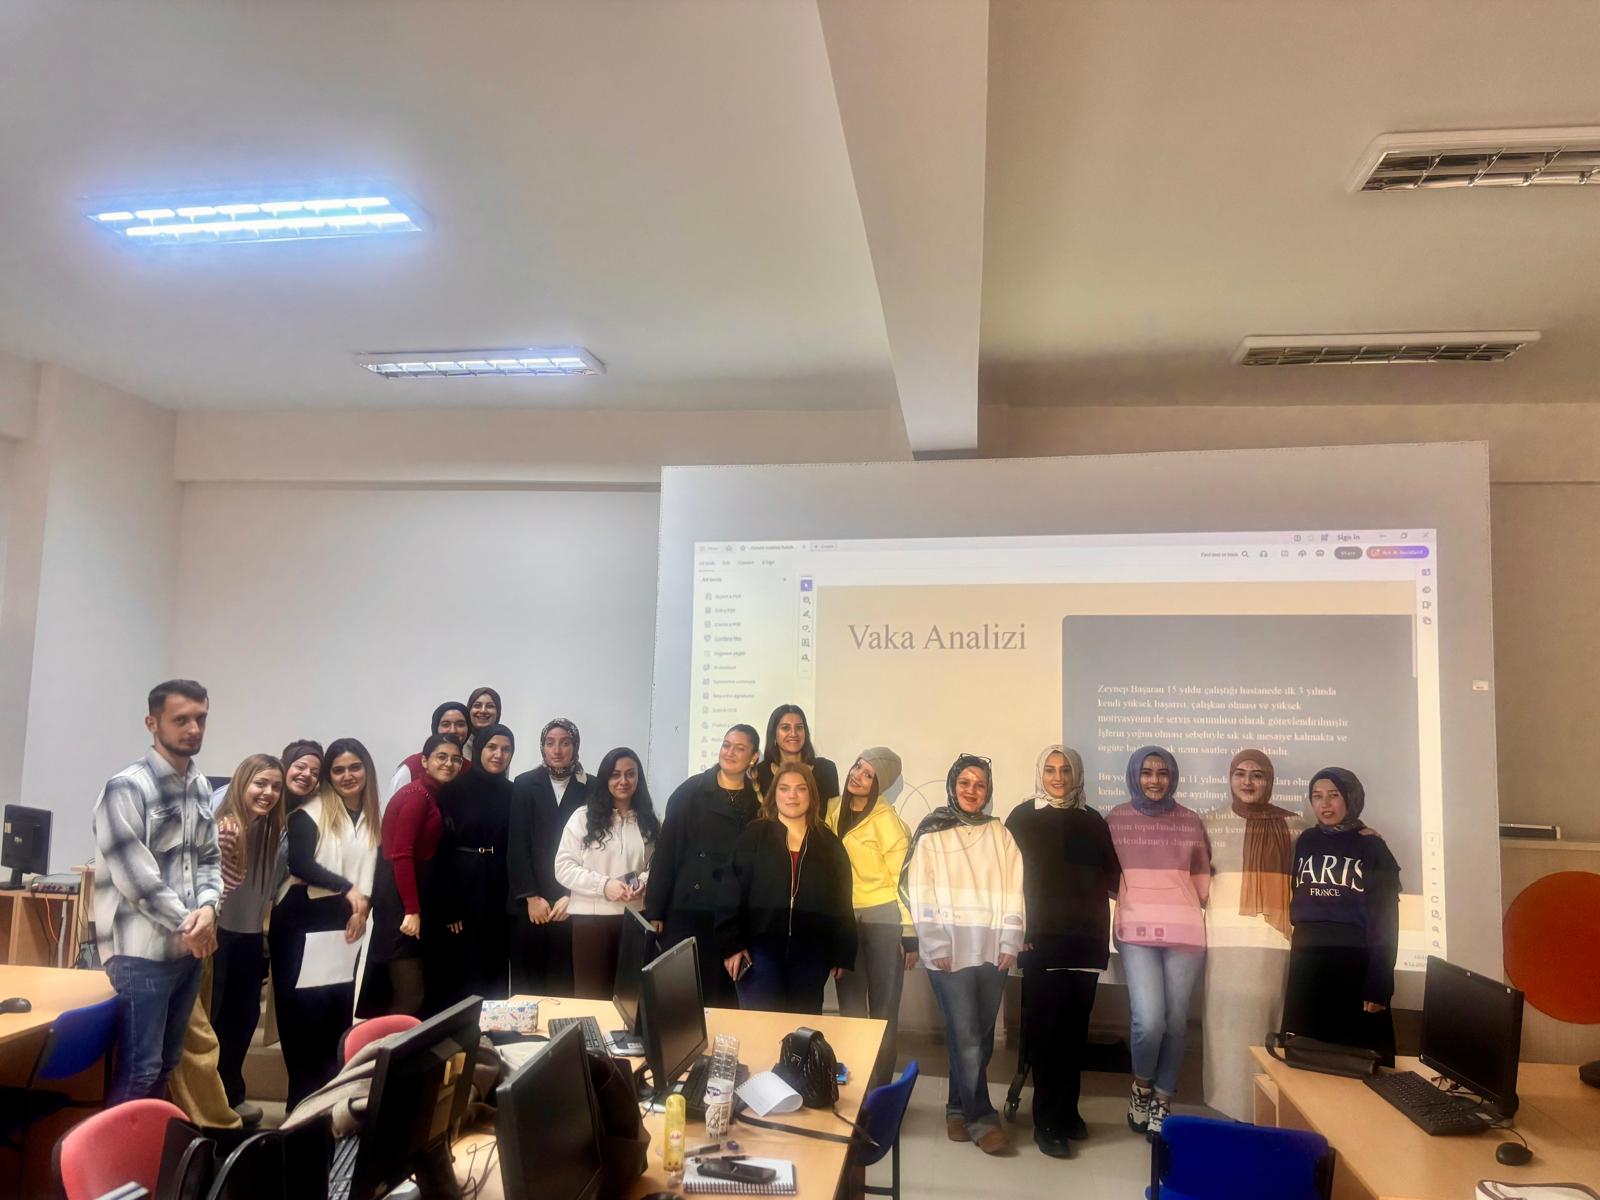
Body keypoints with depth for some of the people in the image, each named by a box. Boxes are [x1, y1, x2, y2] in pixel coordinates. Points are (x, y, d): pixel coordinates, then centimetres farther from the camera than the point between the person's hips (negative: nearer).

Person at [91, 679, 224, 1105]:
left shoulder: (202, 788, 10)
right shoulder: (126, 788, -11)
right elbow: (134, 875, -16)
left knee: (166, 1064, 15)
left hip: (188, 949, 7)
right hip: (142, 951, -7)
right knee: (138, 1070, -4)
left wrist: (207, 908, -7)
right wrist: (186, 923, -11)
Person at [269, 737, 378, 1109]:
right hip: (301, 919, -5)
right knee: (302, 1005, -1)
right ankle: (303, 1091, 12)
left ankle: (331, 1088, 19)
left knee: (339, 1005, 8)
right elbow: (299, 863, -19)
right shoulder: (309, 812, -7)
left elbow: (374, 873, 8)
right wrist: (347, 888, -23)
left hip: (345, 924, 5)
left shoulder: (373, 819, 9)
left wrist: (362, 908, -8)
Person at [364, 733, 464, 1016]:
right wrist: (411, 910, -23)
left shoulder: (432, 795, 13)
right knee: (411, 995, -5)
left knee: (413, 990, 15)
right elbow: (401, 855, -22)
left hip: (413, 891, 10)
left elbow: (419, 852, 9)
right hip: (399, 898, -10)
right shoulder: (416, 796, -15)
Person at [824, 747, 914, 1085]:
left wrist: (911, 933, -11)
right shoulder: (833, 809, 2)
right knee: (850, 1011, 11)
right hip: (844, 919, 5)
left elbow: (903, 878, -11)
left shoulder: (886, 820, -14)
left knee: (883, 1011, 5)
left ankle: (880, 1086, 16)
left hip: (883, 918, -5)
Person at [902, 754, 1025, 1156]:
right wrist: (936, 946, -9)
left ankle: (958, 1108, 24)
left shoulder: (999, 834, 9)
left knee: (980, 1035, 8)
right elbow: (920, 894, -3)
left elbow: (1013, 891, 6)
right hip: (951, 948, -3)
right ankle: (982, 1119, 5)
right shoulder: (931, 834, 1)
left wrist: (1010, 943, -2)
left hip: (992, 948, 3)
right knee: (965, 1036, -5)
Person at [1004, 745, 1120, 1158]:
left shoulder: (1092, 821, 11)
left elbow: (1112, 877, 12)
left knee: (1075, 1029, 7)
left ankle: (1067, 1111, 20)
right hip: (1041, 939, -3)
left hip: (1087, 939, 3)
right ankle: (1048, 1122, 4)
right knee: (1046, 1029, -3)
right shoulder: (1023, 818, 2)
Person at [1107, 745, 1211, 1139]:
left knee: (1176, 1022, 3)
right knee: (1149, 1020, -13)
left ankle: (1162, 1101, 22)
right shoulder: (1116, 819, 3)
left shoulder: (1191, 821, 7)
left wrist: (1183, 908, 9)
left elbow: (1202, 879, 16)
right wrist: (1131, 903, 7)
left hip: (1185, 932, 2)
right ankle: (1141, 1087, 15)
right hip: (1136, 931, -2)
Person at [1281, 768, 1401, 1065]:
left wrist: (1379, 984, -12)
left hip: (1354, 964, -3)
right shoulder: (1305, 842, 10)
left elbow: (1385, 921, -6)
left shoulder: (1372, 849, -1)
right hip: (1306, 963, 4)